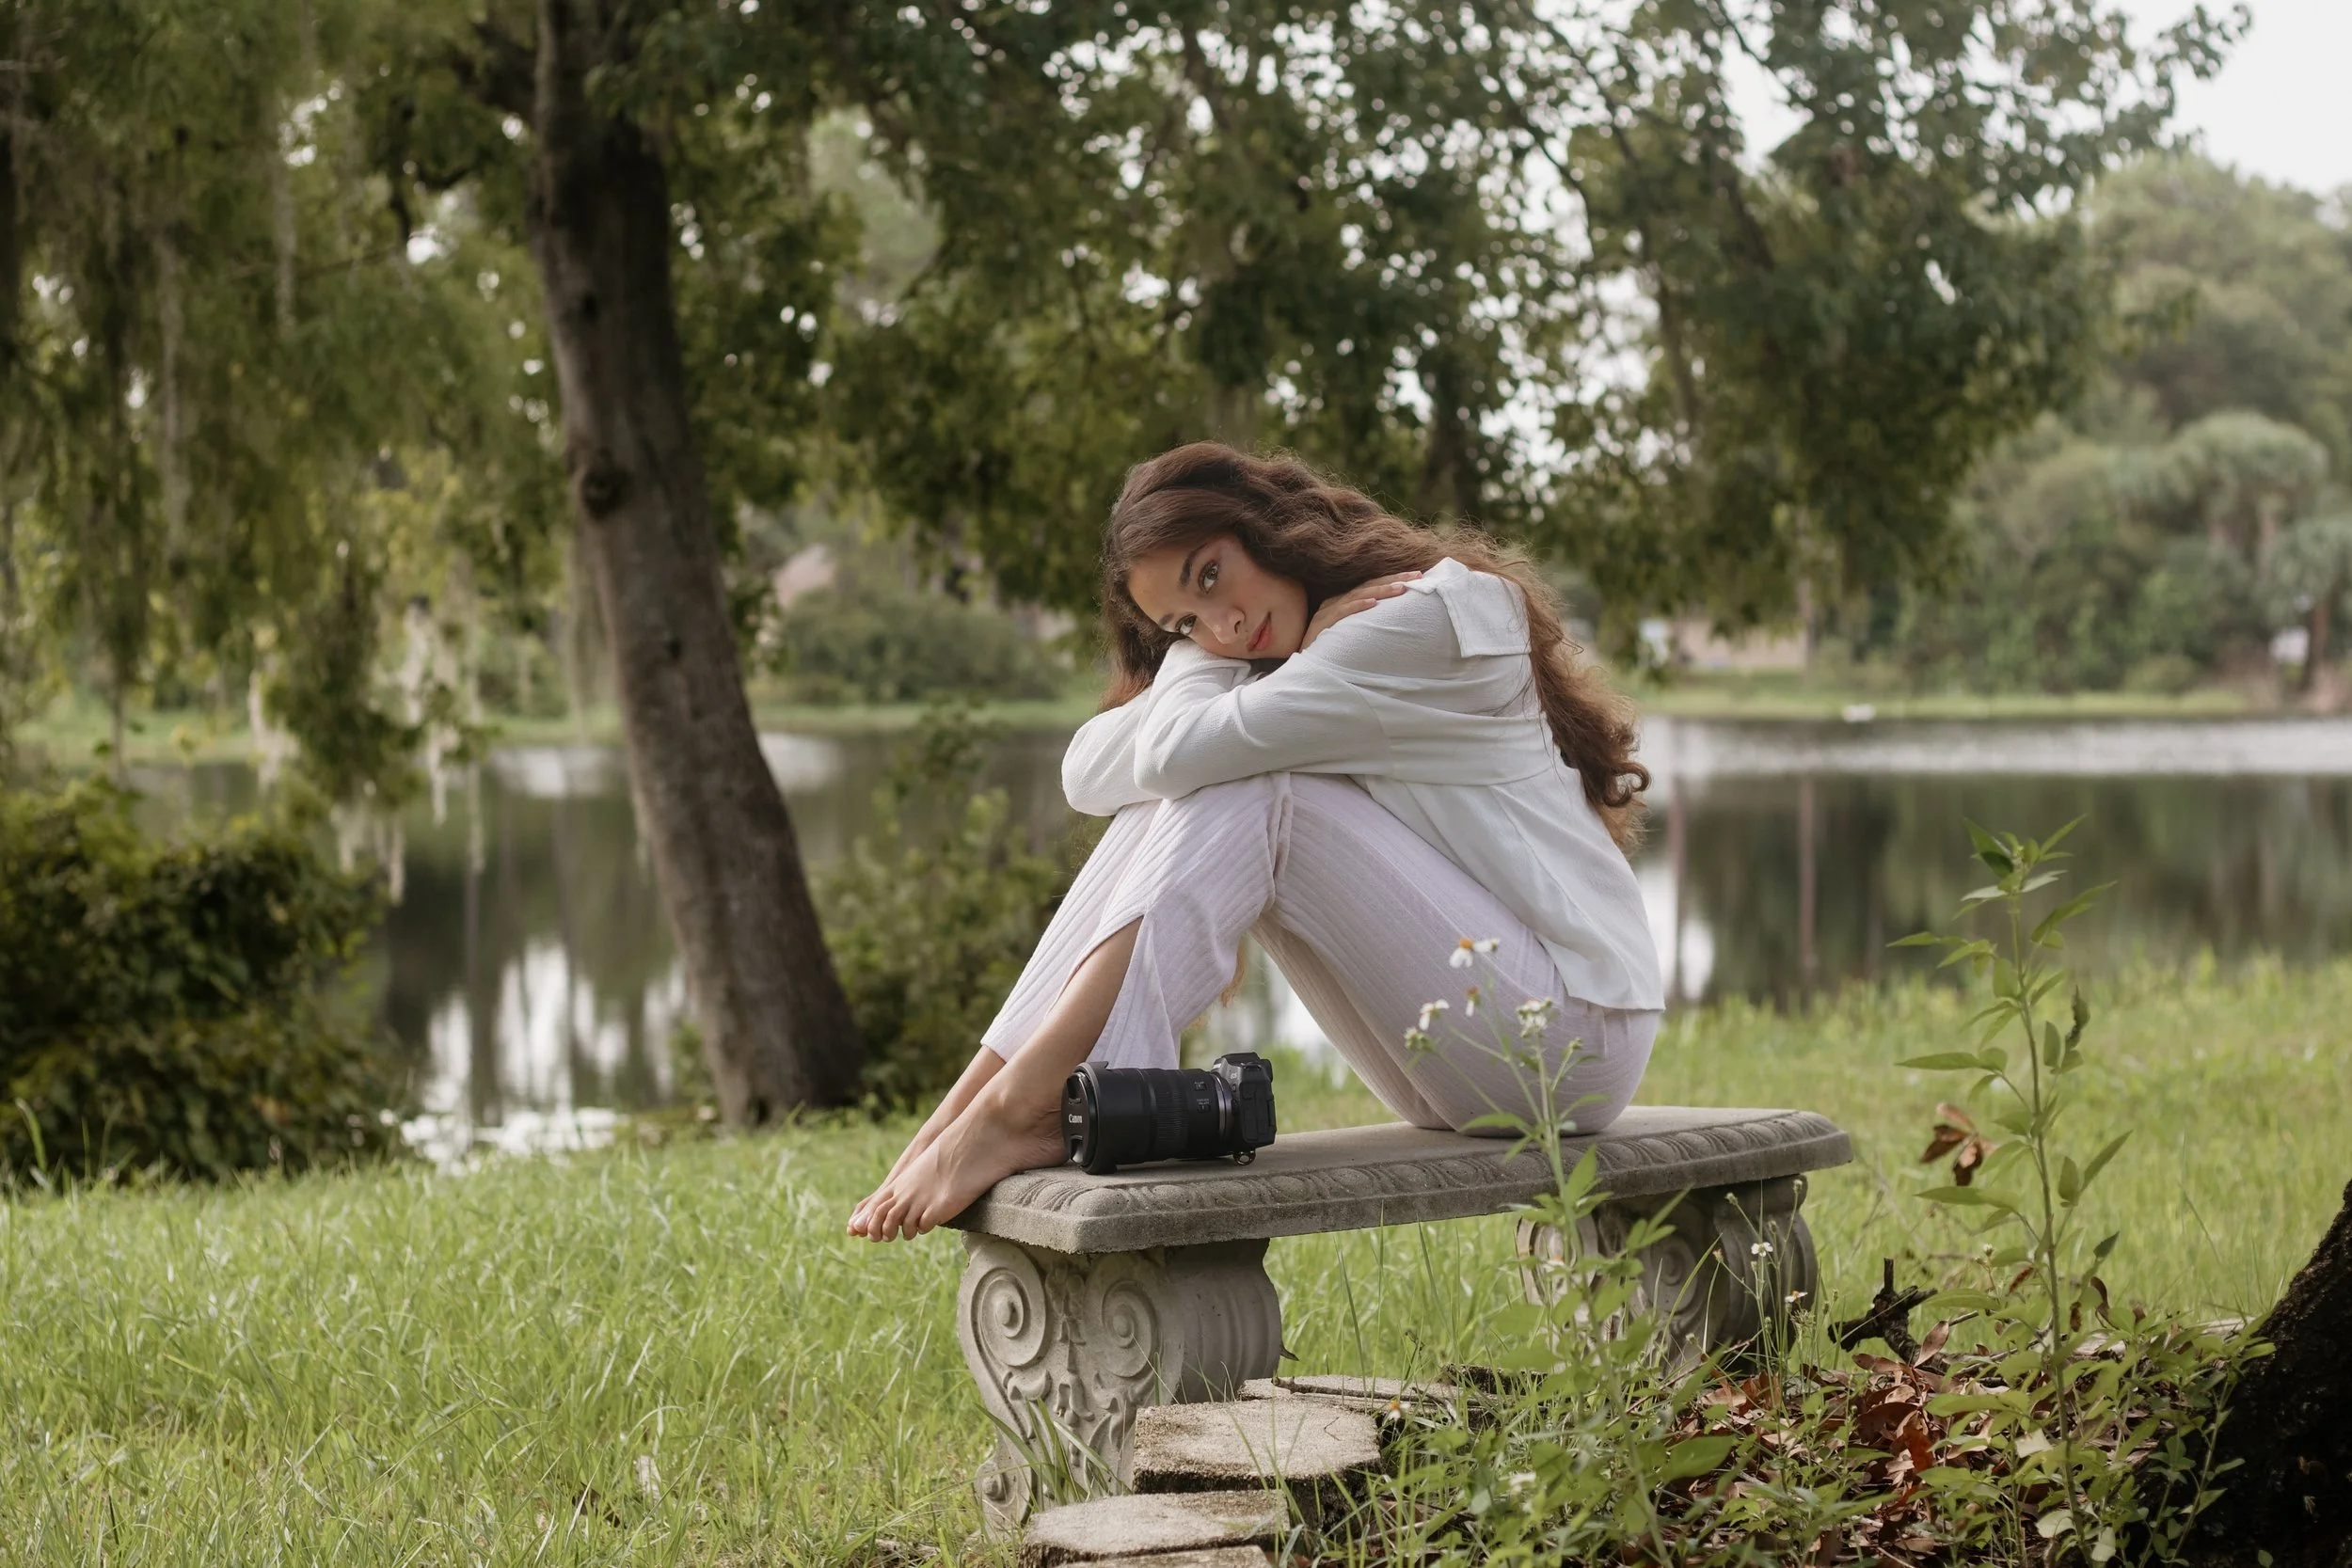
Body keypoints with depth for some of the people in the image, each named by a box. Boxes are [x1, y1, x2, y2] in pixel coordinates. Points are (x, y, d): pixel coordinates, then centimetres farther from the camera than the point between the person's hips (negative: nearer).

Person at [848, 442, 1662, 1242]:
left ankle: (1023, 1108, -30)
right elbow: (1091, 776, 1)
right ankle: (973, 1102, -18)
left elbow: (1179, 750, -20)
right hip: (1454, 1056, 8)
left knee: (1246, 792, -22)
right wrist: (1202, 657, -10)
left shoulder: (1443, 614, -12)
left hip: (1571, 1032, -8)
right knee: (1170, 803, -7)